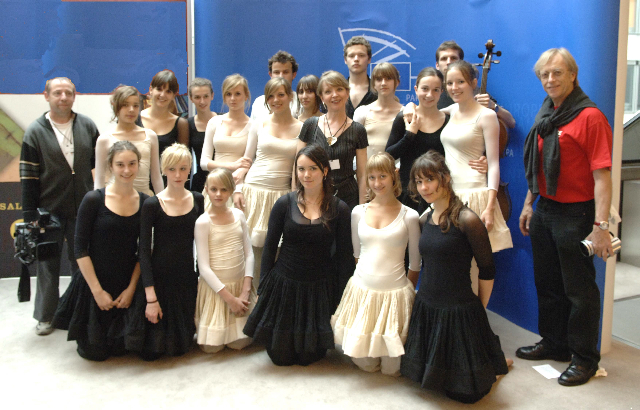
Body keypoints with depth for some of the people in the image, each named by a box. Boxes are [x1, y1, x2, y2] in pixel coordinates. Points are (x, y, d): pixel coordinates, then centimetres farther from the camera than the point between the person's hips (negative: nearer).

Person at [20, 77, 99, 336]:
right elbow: (28, 177, -4)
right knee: (48, 265, 9)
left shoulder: (87, 126, 3)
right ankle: (46, 316, 24)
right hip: (49, 210, -1)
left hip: (82, 208, 2)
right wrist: (30, 216, -7)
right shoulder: (35, 132, -2)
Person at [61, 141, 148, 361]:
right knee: (95, 352, 8)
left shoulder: (145, 202, -2)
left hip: (127, 287, 3)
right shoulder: (94, 200, -13)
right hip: (95, 284, -2)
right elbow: (80, 249, -11)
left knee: (120, 349, 10)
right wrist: (97, 290, -13)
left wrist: (131, 287, -5)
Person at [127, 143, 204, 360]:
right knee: (151, 351, 4)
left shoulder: (197, 200, 1)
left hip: (187, 277, 3)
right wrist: (150, 297, -16)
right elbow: (144, 251, -12)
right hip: (159, 278, -3)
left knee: (179, 348, 10)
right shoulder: (152, 204, -11)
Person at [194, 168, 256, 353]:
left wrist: (245, 291, -9)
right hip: (215, 287, -3)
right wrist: (229, 298, -14)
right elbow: (204, 267, -12)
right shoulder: (203, 222, -12)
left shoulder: (238, 215, 0)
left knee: (240, 343, 2)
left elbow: (249, 254, 1)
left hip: (241, 283, 3)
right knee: (212, 346, -2)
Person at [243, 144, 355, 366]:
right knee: (280, 356, 8)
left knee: (310, 357, 7)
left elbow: (345, 257, 0)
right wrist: (265, 287, 1)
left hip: (320, 288, 0)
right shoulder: (285, 204, -4)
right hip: (284, 284, 1)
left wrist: (339, 299, -1)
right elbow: (269, 248, 2)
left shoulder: (339, 209, -5)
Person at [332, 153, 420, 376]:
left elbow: (415, 263, 3)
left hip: (395, 293, -2)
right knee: (365, 363, 8)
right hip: (361, 291, 3)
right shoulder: (358, 212, 3)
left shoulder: (409, 216, -6)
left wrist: (407, 290, 7)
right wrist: (363, 275, 13)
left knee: (391, 368, 5)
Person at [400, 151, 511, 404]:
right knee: (429, 378, 19)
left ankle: (498, 360, 34)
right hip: (426, 308, 7)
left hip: (459, 313, -7)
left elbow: (487, 271, -11)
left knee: (464, 392, 6)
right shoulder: (428, 217, 4)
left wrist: (478, 310, -2)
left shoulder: (466, 220, -17)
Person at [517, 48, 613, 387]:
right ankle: (554, 343, 35)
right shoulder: (545, 115, 10)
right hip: (544, 211, 8)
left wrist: (600, 225, -24)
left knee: (579, 288, 4)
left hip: (575, 214, -8)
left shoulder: (590, 116, -15)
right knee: (547, 282, 18)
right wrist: (529, 204, 17)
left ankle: (584, 358, 20)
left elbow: (602, 176, -20)